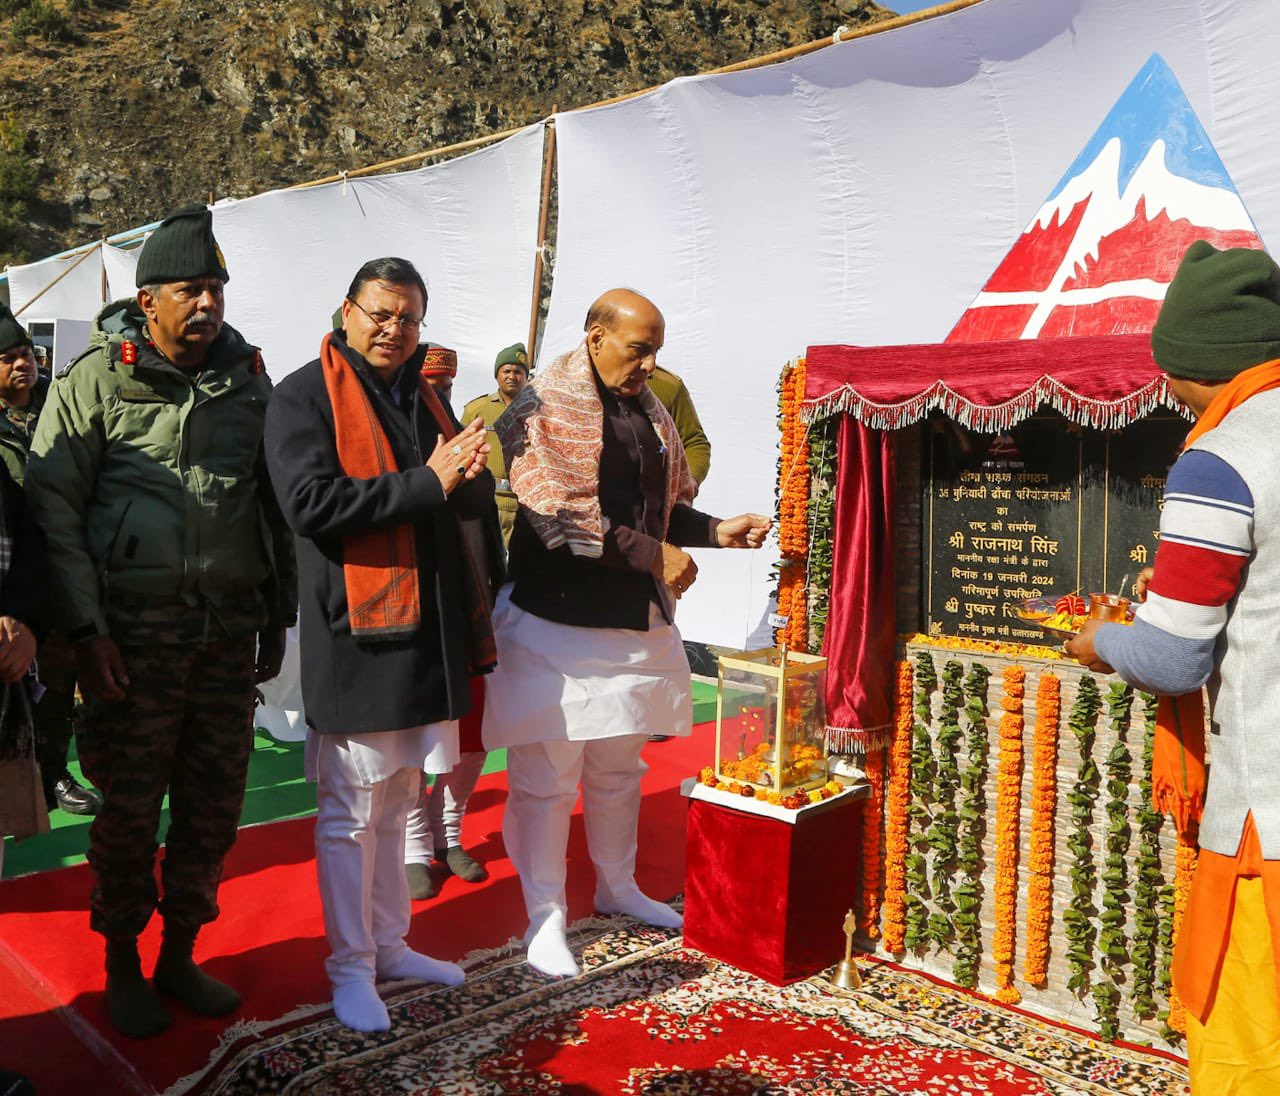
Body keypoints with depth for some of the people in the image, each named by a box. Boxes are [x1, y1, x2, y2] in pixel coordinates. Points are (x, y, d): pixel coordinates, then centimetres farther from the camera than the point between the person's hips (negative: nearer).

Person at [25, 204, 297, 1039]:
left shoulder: (248, 379, 9)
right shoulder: (96, 379, -3)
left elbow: (275, 504, 13)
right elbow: (52, 507, -6)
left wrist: (278, 618, 11)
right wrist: (87, 629, -12)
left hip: (230, 632, 4)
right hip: (135, 634, -3)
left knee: (214, 807, 10)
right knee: (130, 811, 6)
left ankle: (181, 954, 29)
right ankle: (123, 966, 27)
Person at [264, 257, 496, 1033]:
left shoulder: (422, 396, 16)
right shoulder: (306, 396, -6)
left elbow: (476, 501, 12)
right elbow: (310, 501, -20)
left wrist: (466, 474, -12)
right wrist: (426, 484, -21)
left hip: (426, 627, 7)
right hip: (354, 630, -7)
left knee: (394, 804, 18)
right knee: (350, 813, 3)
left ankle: (389, 944, 32)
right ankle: (350, 968, 18)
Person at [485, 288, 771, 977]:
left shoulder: (651, 413, 13)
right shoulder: (539, 410, -9)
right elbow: (555, 515, -20)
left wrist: (719, 531, 1)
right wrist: (652, 555, -20)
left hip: (635, 621, 7)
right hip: (555, 620, -7)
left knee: (618, 769, 19)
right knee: (546, 777, 2)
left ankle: (617, 888, 37)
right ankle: (545, 918, 16)